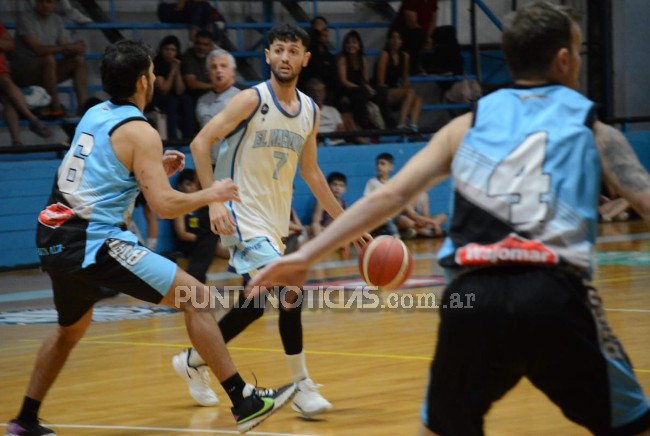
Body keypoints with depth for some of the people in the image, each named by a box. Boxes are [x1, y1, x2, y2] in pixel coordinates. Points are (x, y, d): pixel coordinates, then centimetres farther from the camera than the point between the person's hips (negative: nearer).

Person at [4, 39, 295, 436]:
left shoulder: (94, 115, 15)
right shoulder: (139, 132, -9)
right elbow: (165, 205, -15)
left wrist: (155, 169, 26)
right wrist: (212, 194, 1)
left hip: (54, 240, 8)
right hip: (93, 243, -8)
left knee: (72, 329, 32)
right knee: (195, 296, -4)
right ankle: (245, 402, -7)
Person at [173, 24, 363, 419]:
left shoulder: (310, 111, 6)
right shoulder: (253, 100, -14)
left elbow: (310, 171, 17)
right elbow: (201, 143, -16)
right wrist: (214, 201, -24)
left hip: (276, 216, 8)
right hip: (243, 213, -8)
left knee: (255, 302, 12)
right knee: (290, 292, -18)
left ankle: (194, 360, 30)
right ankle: (303, 387, -7)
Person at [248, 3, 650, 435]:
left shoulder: (470, 126, 20)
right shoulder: (592, 131, 14)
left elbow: (390, 195, 13)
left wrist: (306, 255, 14)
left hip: (472, 298, 3)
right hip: (555, 298, -2)